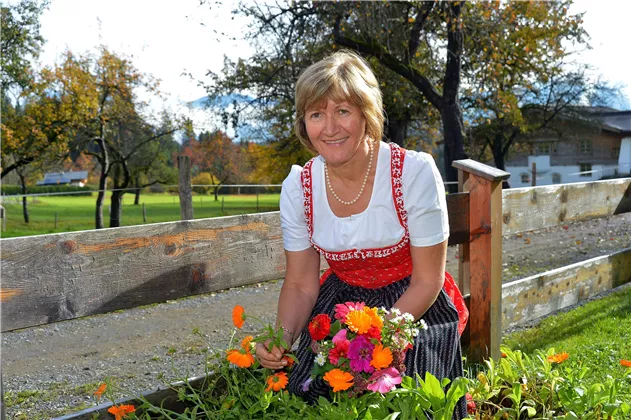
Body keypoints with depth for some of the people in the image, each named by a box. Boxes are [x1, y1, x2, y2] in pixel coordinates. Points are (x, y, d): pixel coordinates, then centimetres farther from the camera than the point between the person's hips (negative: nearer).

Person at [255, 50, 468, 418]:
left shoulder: (415, 172, -19)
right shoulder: (298, 186, -9)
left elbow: (427, 282, -13)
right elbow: (301, 286, -1)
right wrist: (282, 338, -21)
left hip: (411, 308, -3)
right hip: (339, 303, 3)